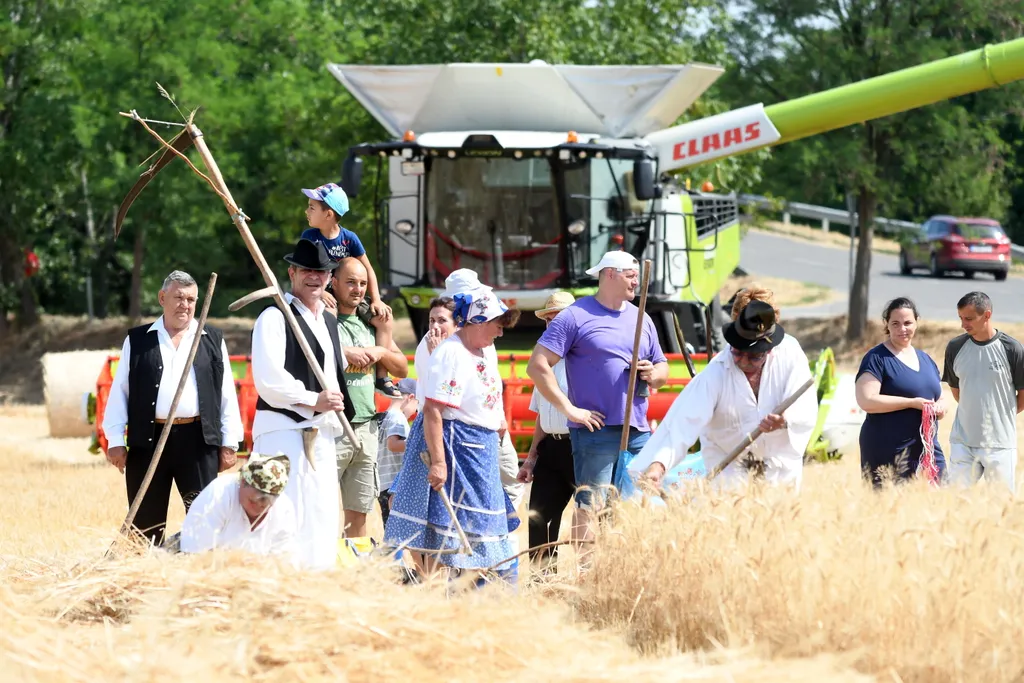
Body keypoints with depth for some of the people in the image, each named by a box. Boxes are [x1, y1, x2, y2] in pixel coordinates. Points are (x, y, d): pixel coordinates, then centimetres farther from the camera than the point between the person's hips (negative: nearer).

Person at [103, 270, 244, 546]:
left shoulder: (212, 340, 11)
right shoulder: (137, 340, 9)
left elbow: (226, 394, 9)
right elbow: (119, 391, 7)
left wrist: (229, 443, 4)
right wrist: (115, 440, -1)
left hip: (198, 440, 0)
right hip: (149, 440, 0)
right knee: (146, 524, 3)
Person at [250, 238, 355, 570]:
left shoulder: (329, 322, 21)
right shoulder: (274, 317, -6)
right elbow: (268, 378, -16)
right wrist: (313, 400, -13)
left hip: (321, 433, 8)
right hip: (282, 429, -8)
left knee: (322, 517, 5)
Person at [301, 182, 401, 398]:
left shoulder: (349, 238, -2)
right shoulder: (309, 236, -5)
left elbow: (368, 270, 4)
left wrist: (376, 300, -5)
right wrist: (320, 292, -26)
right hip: (322, 296, -3)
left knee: (385, 318, -10)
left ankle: (381, 376, -3)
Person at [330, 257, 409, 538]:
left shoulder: (371, 323, 16)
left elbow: (403, 368, 20)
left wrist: (381, 352, 2)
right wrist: (344, 352, -20)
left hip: (366, 428, 7)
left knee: (358, 514, 10)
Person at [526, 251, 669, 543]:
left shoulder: (641, 319, 17)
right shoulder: (575, 316, -3)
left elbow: (663, 369, 25)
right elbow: (537, 366, -9)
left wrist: (653, 374, 0)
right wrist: (569, 408, -13)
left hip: (638, 431, 6)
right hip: (596, 429, -6)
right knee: (590, 507, -7)